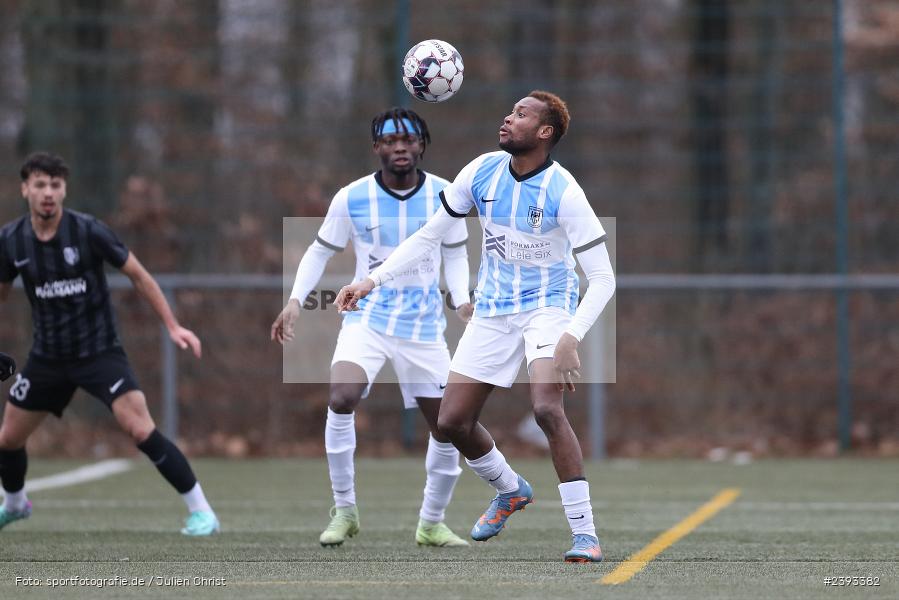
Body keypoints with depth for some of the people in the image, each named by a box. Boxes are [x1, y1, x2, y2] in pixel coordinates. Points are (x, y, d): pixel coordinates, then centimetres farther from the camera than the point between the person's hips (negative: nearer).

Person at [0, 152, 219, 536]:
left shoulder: (88, 231, -16)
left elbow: (138, 275, -6)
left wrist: (172, 326, -10)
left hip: (98, 350, -4)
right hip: (48, 356, 4)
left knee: (141, 430, -21)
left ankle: (201, 511, -13)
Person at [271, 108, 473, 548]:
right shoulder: (351, 198, -7)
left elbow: (455, 254, 9)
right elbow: (320, 251, 5)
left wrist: (461, 299, -8)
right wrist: (296, 300, -8)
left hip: (424, 326, 2)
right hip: (367, 318, -2)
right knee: (341, 399, -27)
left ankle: (431, 524, 24)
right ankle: (344, 511, -13)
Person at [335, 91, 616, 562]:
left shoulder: (563, 192, -20)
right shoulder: (483, 171, -6)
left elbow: (602, 279, -20)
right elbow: (428, 235, 5)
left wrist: (570, 338, -33)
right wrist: (374, 280, -4)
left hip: (547, 306, -6)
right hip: (492, 310, 6)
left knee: (546, 408, -29)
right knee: (452, 421, 3)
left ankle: (585, 532, -23)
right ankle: (511, 491, 33)